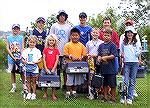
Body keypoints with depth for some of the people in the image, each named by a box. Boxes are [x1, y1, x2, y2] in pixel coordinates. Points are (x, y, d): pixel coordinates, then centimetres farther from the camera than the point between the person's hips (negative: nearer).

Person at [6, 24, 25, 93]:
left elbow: (22, 48, -1)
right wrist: (13, 57, -11)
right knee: (12, 72, 8)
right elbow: (7, 48, -1)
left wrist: (21, 57, -14)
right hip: (11, 58, 1)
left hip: (19, 58, -1)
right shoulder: (8, 38, 4)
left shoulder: (21, 38, 3)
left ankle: (24, 85, 13)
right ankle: (14, 86, 17)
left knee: (22, 72, 1)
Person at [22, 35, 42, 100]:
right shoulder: (25, 50, 7)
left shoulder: (37, 51, 1)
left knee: (33, 81, 3)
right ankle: (29, 93, 19)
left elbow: (40, 59, 1)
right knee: (28, 81, 9)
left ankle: (34, 94, 13)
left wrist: (36, 62, -18)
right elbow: (23, 58, 9)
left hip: (34, 67, -2)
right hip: (27, 67, 2)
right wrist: (24, 61, -13)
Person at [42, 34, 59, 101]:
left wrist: (53, 68, -8)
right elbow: (44, 59, 0)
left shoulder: (56, 50, 4)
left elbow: (57, 60, 1)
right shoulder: (45, 49, 4)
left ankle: (53, 95, 9)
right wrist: (46, 68, -7)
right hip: (46, 68, 0)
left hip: (53, 68, 0)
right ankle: (45, 93, 20)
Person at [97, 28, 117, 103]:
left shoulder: (112, 45, -5)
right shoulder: (101, 45, 10)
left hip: (111, 68, -5)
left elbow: (113, 55, -13)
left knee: (112, 84, 2)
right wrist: (99, 58, -12)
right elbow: (99, 55, 9)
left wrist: (105, 57, -13)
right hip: (103, 68, 5)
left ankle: (113, 98, 12)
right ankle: (105, 97, 23)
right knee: (104, 83, 13)